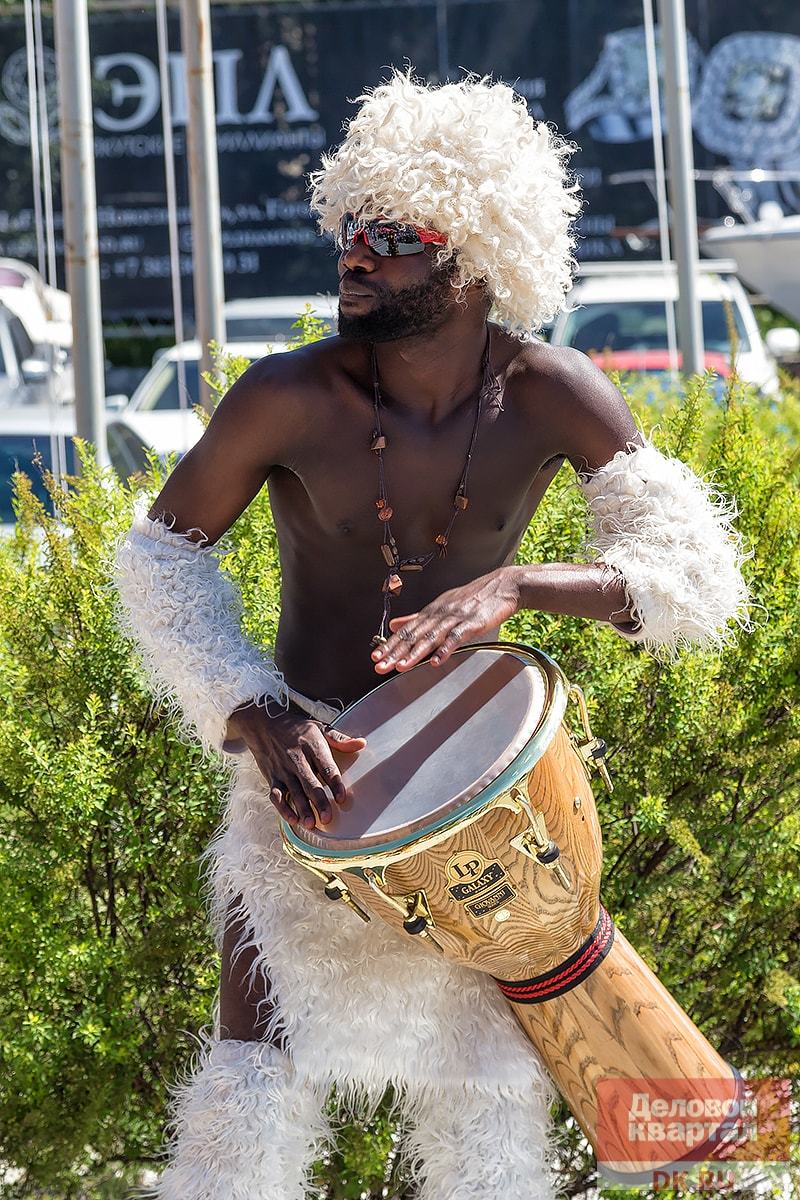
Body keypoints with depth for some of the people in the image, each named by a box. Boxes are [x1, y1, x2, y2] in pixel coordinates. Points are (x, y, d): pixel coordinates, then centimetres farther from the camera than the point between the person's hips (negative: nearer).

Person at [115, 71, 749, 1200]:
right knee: (258, 1073, -10)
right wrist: (255, 713, -21)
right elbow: (161, 554, -5)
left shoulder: (547, 397, -14)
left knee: (487, 1080, 6)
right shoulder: (290, 398, -17)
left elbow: (700, 575, -19)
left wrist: (515, 584, -35)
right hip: (308, 764, -2)